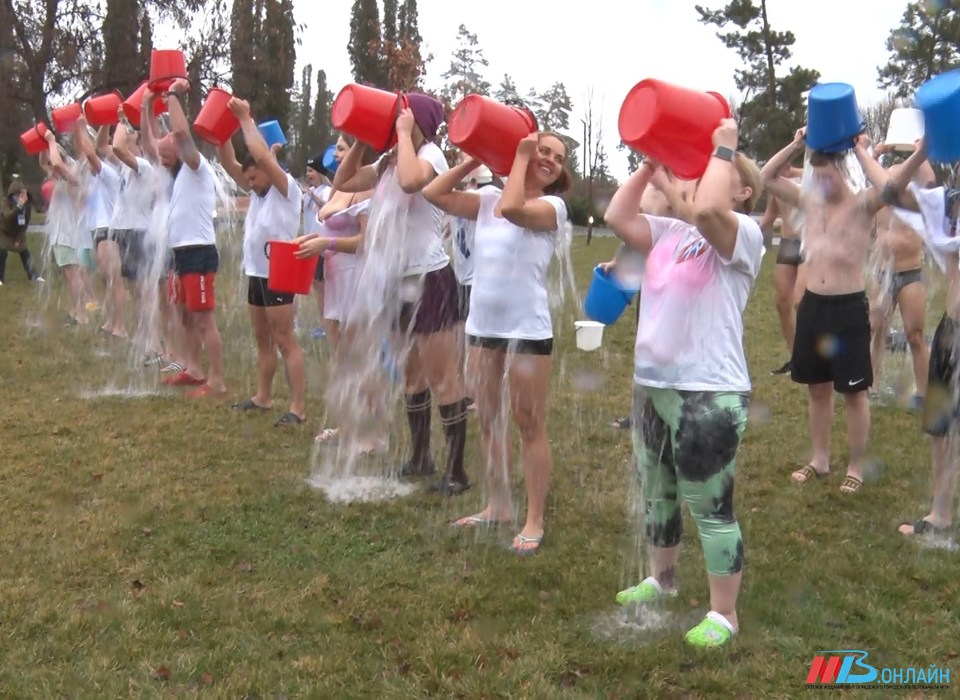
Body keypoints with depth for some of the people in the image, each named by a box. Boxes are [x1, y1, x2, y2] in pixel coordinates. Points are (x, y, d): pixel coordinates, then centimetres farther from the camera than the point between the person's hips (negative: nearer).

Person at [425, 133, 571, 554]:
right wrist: (474, 160, 6)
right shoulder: (488, 199, 9)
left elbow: (512, 209, -25)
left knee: (529, 425, 1)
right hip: (482, 326, 6)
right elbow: (433, 194, 4)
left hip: (528, 329, -6)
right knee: (489, 420, 15)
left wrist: (519, 158, -11)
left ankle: (534, 520, 10)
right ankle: (498, 505, 30)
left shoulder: (552, 207, -5)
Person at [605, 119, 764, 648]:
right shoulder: (671, 232, 13)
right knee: (657, 495, 22)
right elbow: (617, 217, 4)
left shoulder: (745, 235, -8)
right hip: (652, 384, 8)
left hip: (709, 392, -8)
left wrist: (724, 148, -14)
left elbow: (705, 209, -28)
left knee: (710, 507, 0)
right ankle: (661, 578, 43)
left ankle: (723, 614, 13)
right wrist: (650, 164, 6)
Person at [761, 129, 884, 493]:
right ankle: (820, 459, 29)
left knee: (853, 391, 4)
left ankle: (856, 467, 16)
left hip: (850, 307, -6)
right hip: (812, 304, 6)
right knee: (817, 388, 15)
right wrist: (796, 144, 0)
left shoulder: (862, 205, -8)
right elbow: (767, 178, 10)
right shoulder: (810, 201, 8)